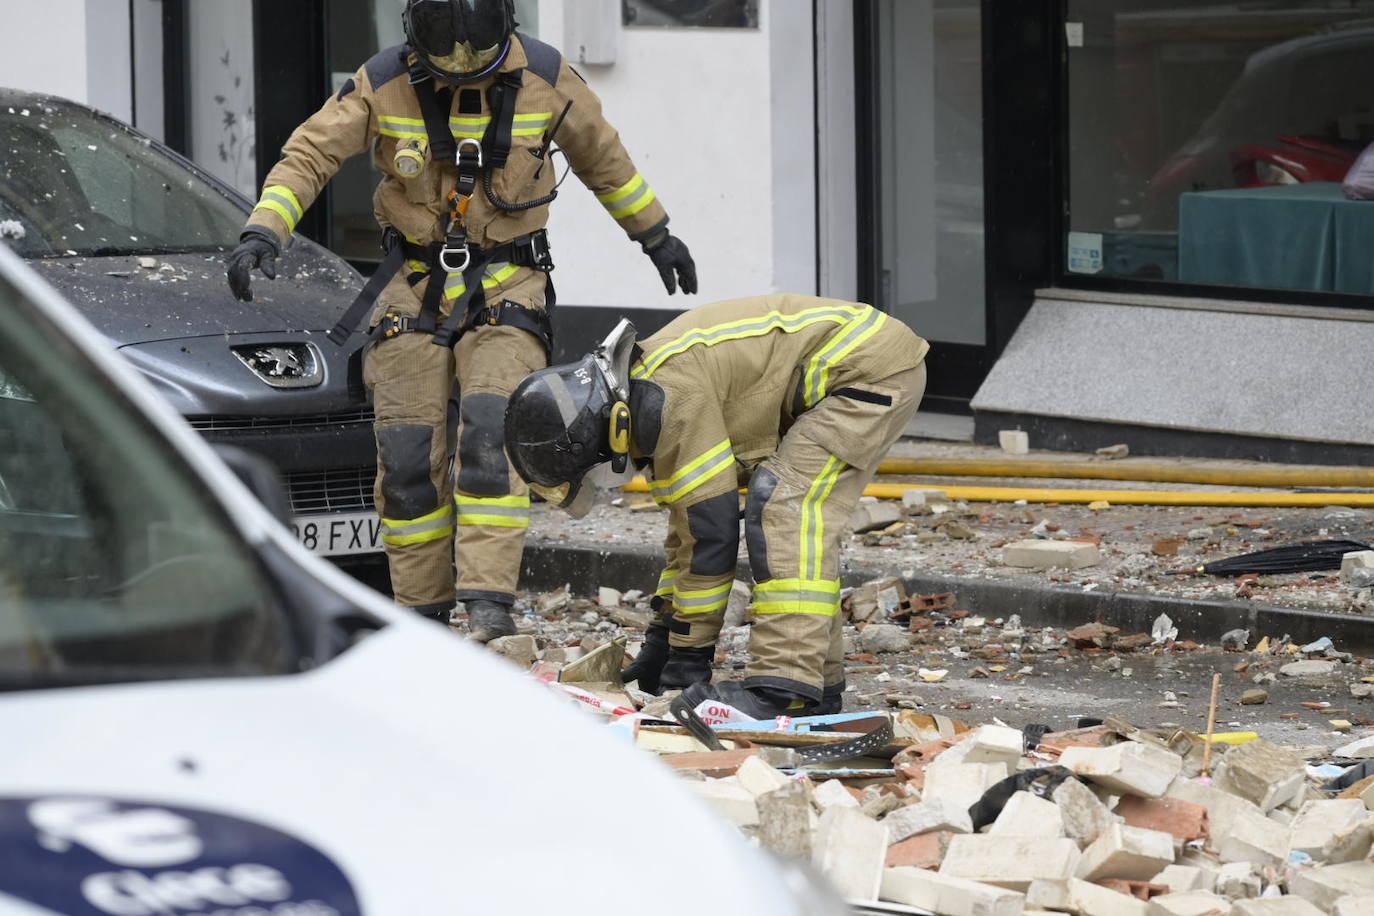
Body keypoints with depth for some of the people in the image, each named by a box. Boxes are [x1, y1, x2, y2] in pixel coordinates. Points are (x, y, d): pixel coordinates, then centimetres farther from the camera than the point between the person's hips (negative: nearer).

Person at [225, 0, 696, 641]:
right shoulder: (385, 84, -7)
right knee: (408, 453, -3)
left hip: (505, 286, -1)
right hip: (415, 283, 1)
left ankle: (490, 606, -25)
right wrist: (263, 233, -21)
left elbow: (601, 155, 13)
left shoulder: (545, 79, -4)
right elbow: (310, 153, -7)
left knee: (491, 432, -21)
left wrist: (655, 233, 21)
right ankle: (422, 614, 9)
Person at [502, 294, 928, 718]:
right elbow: (690, 525, 21)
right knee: (796, 522, 11)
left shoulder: (665, 400, -22)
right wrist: (661, 641, 23)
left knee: (783, 507, -18)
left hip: (876, 365, -11)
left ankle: (787, 687, -23)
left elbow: (711, 529, -20)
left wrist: (690, 657, -13)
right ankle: (819, 682, 15)